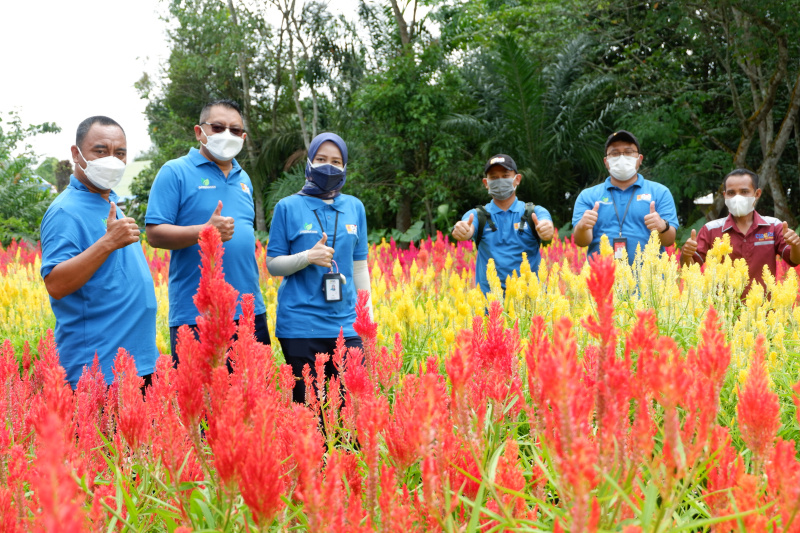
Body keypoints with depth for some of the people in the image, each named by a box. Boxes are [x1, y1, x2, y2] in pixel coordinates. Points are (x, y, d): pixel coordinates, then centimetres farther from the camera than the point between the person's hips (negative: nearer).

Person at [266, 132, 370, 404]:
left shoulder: (355, 208, 9)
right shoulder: (288, 207, 2)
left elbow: (360, 266, 13)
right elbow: (273, 264, 2)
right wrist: (308, 257, -15)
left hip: (345, 324, 2)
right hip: (300, 326, -2)